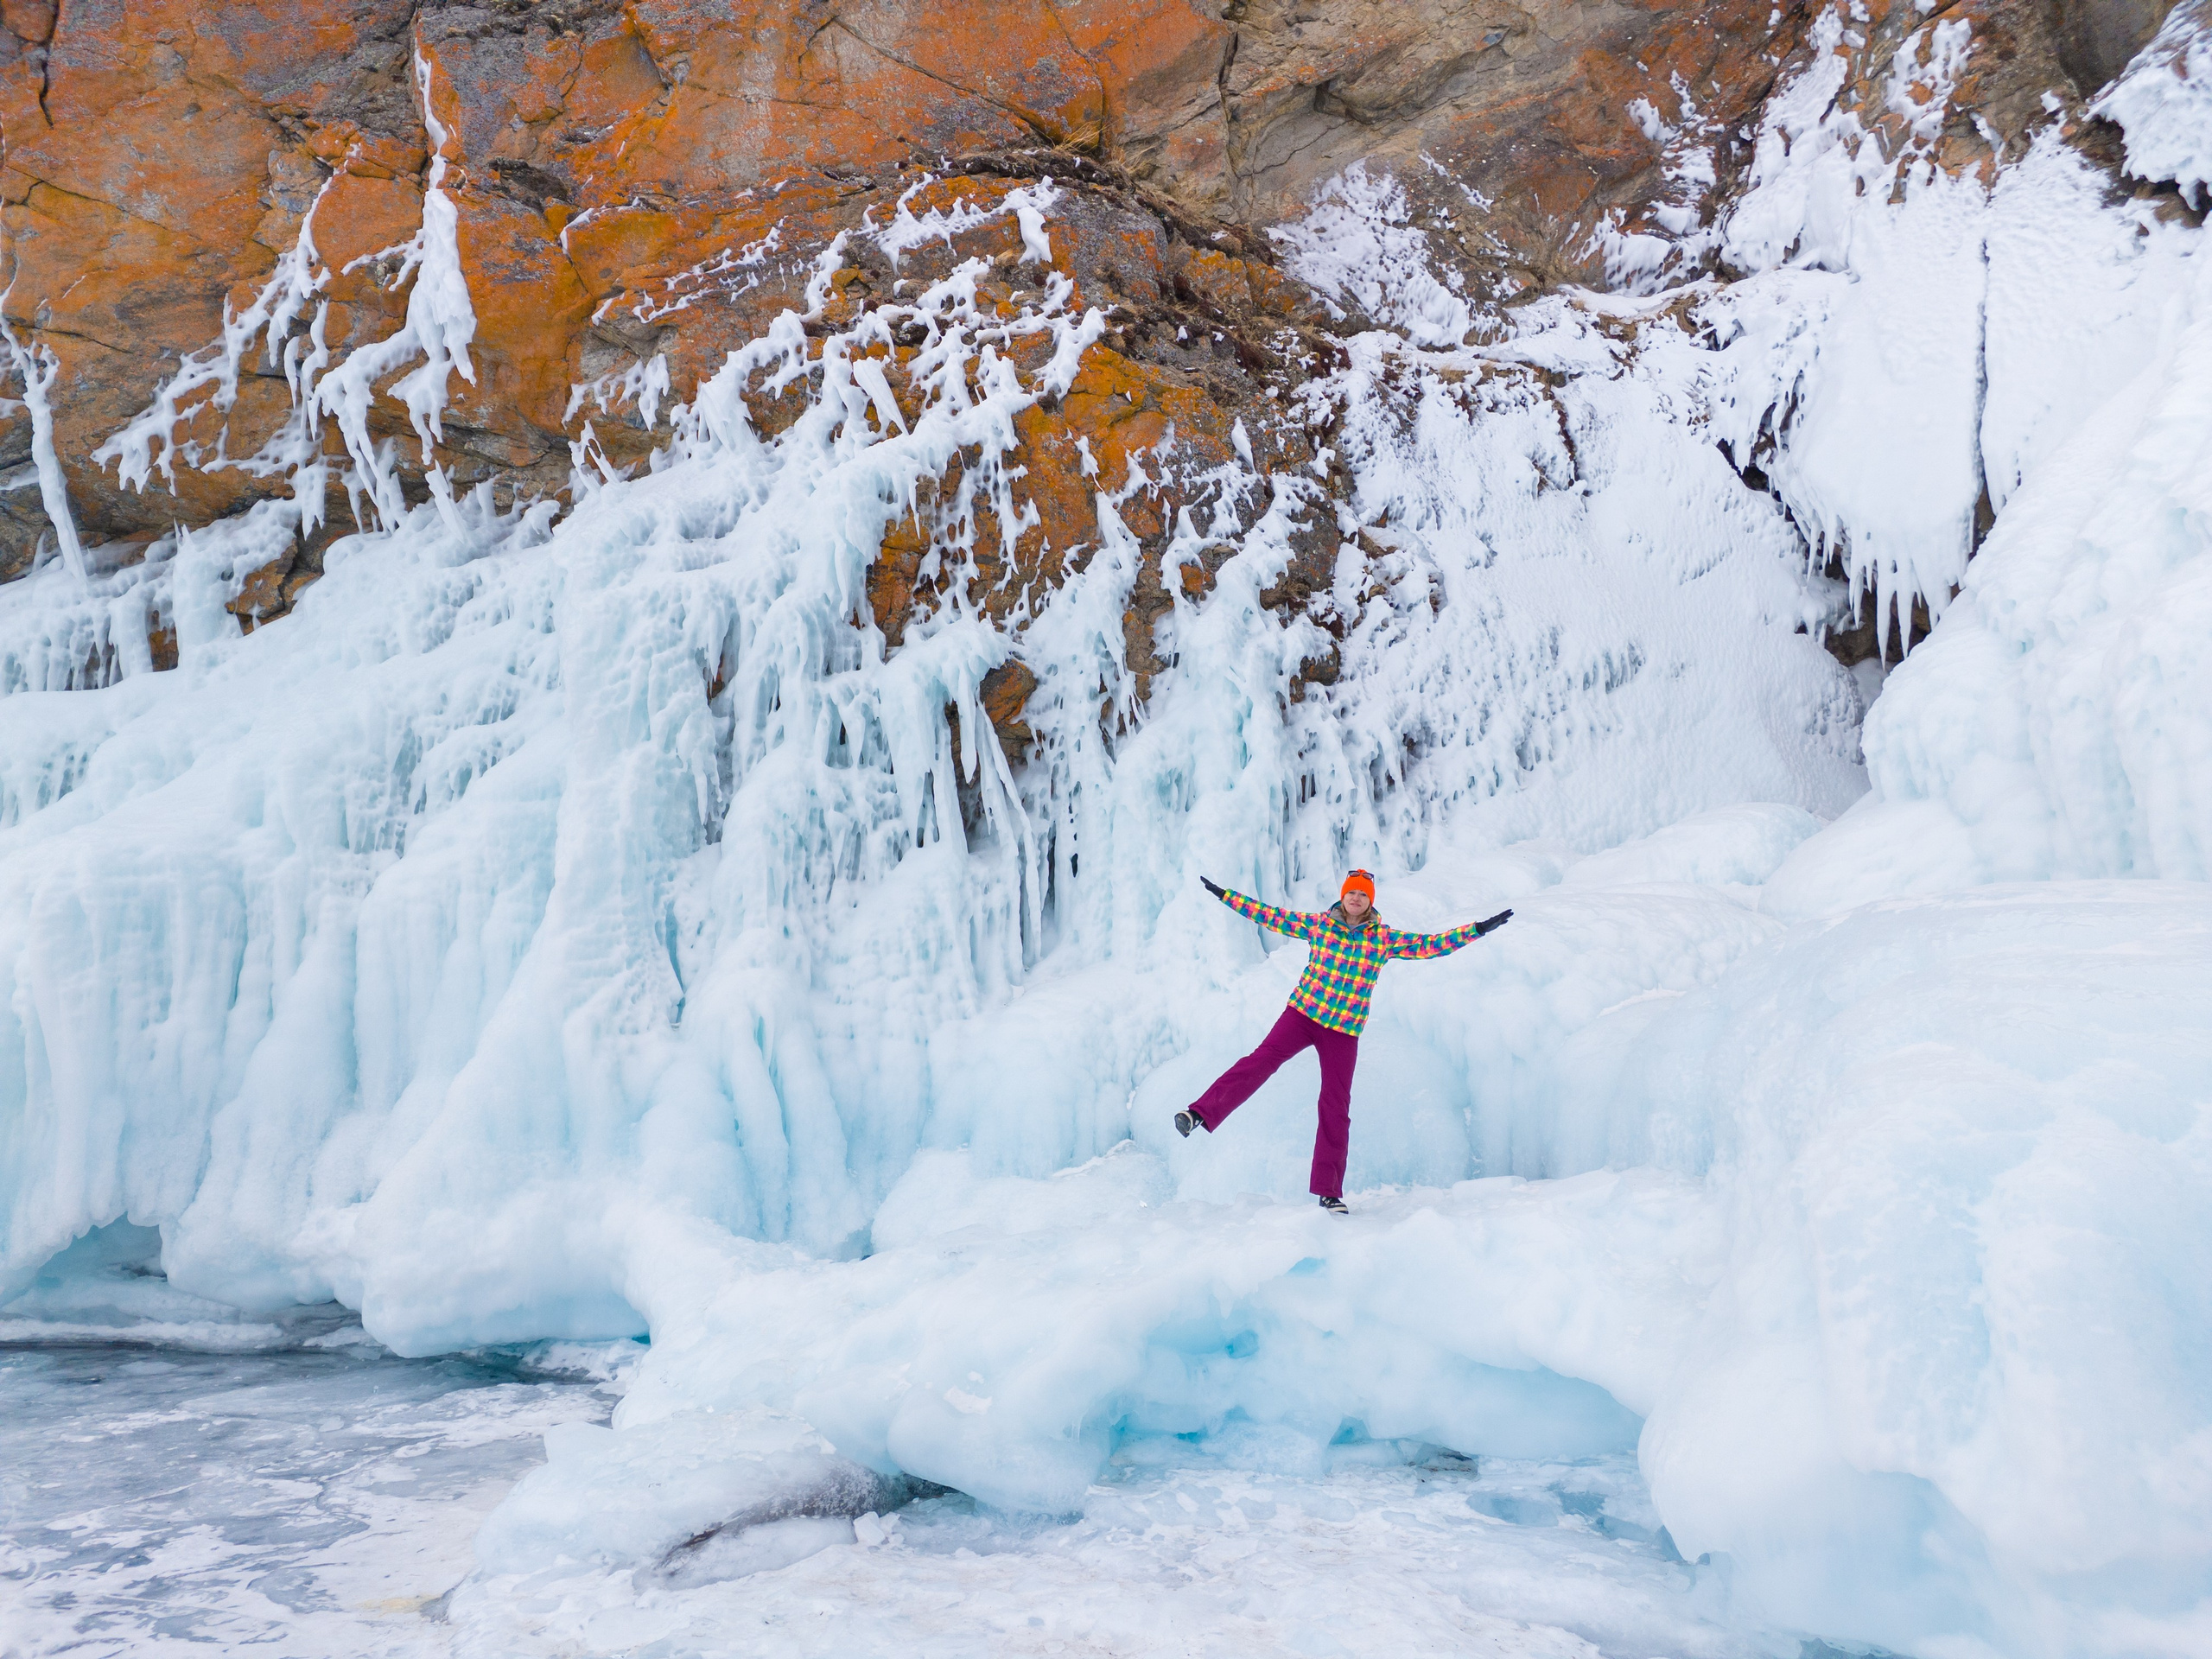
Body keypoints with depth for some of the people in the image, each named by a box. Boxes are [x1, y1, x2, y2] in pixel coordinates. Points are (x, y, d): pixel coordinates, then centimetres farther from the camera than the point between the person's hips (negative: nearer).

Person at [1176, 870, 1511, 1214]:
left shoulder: (1384, 939, 1)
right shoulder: (1318, 924, 1)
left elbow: (1429, 944, -1)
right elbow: (1270, 916, 6)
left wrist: (1478, 930, -7)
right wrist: (1223, 895, 6)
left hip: (1344, 1031, 1)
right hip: (1302, 1014, -1)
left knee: (1336, 1109, 2)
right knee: (1261, 1061, -24)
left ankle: (1329, 1191, 10)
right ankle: (1201, 1114, -32)